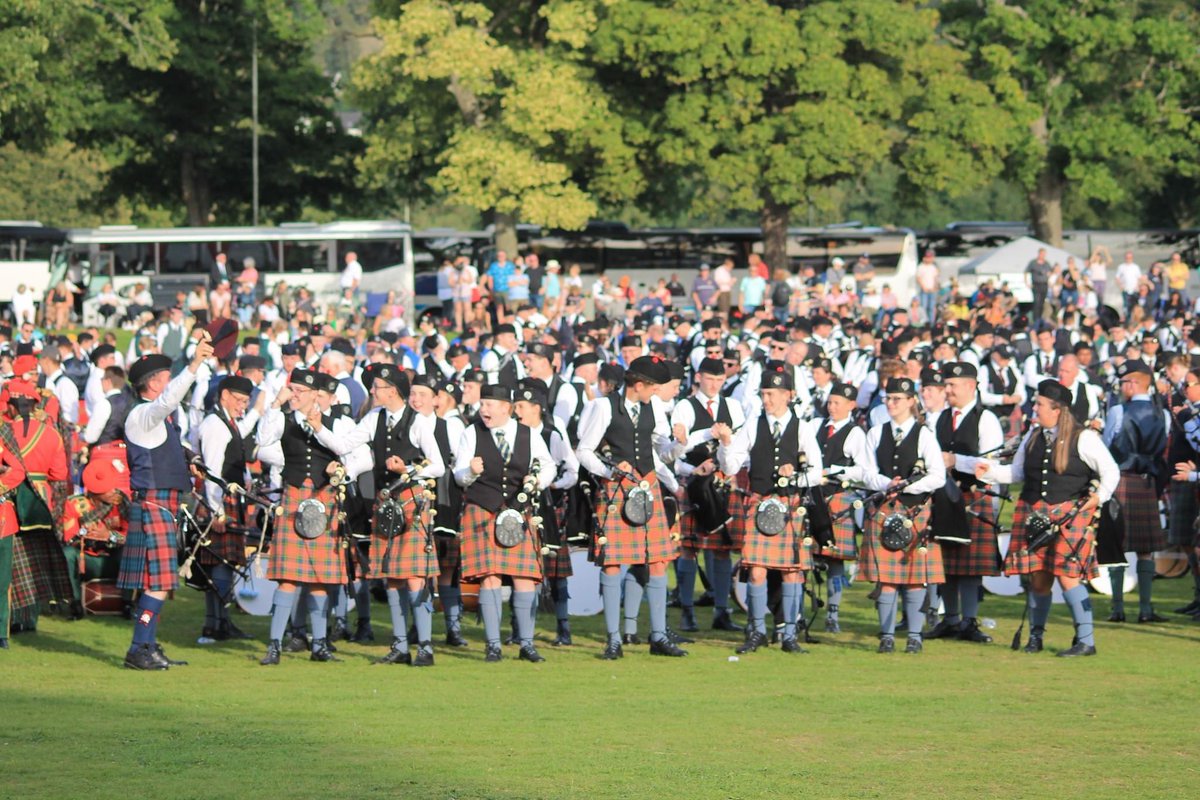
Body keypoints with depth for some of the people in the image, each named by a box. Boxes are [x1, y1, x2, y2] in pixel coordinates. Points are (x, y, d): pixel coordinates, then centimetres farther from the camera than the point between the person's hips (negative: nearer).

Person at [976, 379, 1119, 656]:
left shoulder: (1083, 438, -5)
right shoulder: (1033, 436, 12)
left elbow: (1111, 472, -2)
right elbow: (1017, 472, 20)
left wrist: (1099, 497, -14)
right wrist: (989, 471, 6)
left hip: (1069, 515, -5)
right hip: (1034, 514, 5)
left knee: (1067, 575, -13)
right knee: (1038, 578, 6)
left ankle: (1086, 640, -8)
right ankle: (1035, 636, 21)